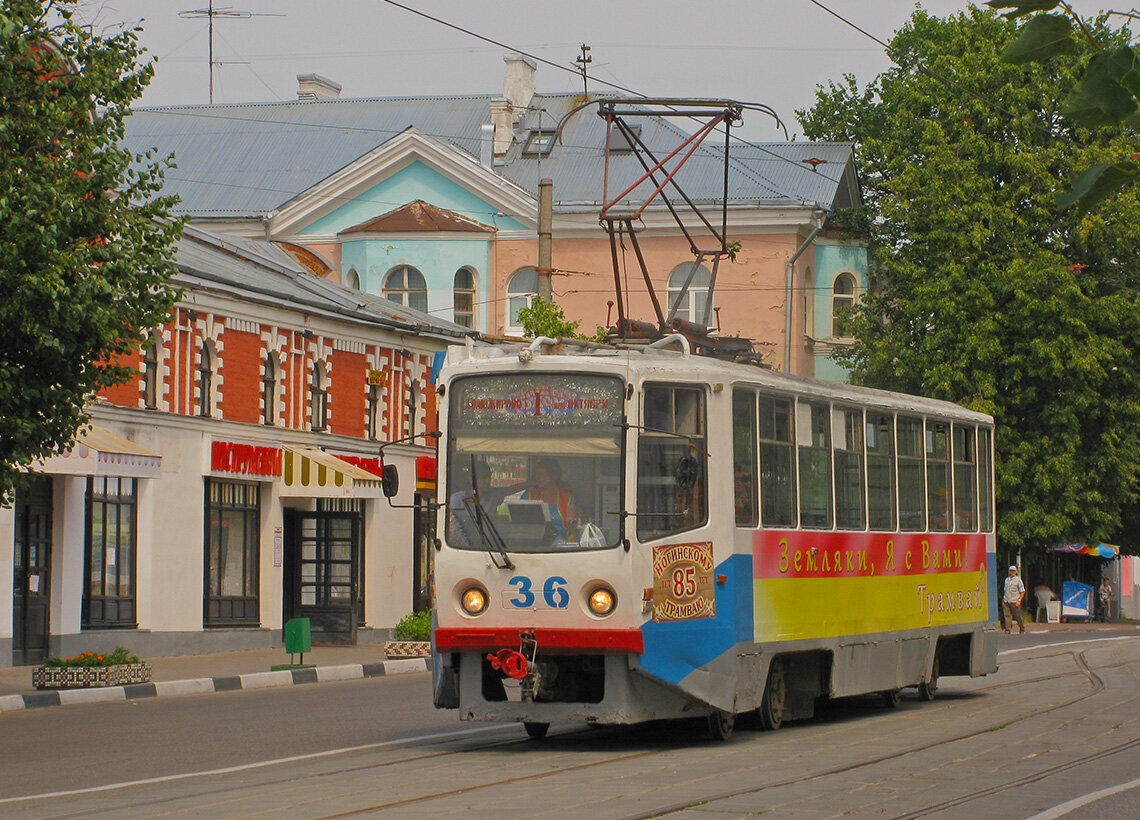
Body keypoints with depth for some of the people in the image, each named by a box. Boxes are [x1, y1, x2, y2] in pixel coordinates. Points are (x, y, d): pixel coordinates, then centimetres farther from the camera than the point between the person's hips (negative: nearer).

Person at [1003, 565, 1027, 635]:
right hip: (1006, 602, 4)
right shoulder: (1007, 580, 16)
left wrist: (1019, 600, -11)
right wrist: (1003, 600, 17)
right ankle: (1007, 629, -6)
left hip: (1014, 602, -4)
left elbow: (1022, 592, -1)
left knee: (1018, 616, -1)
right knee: (1007, 616, -4)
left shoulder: (1018, 580, 1)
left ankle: (1022, 629, 12)